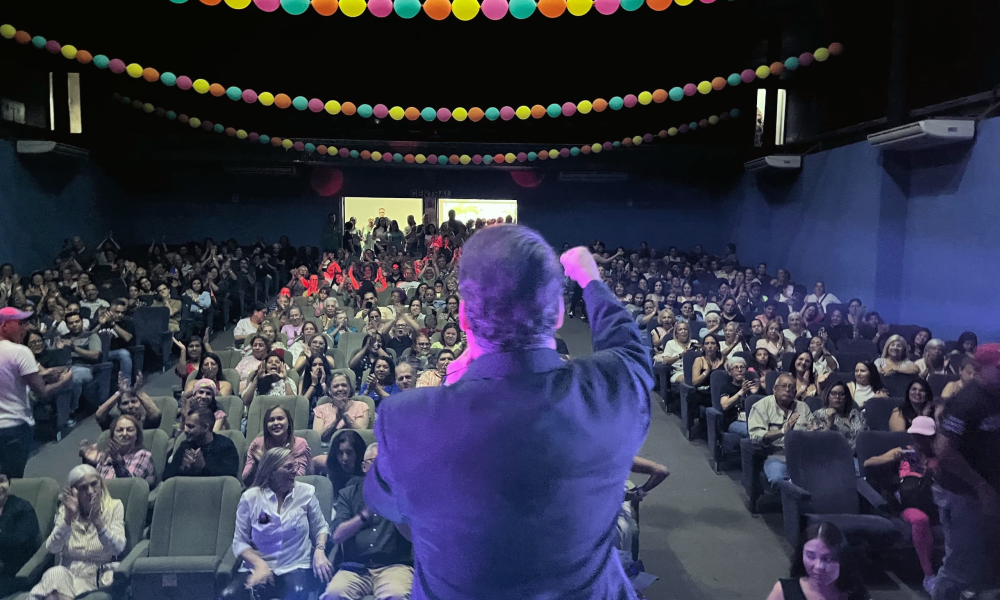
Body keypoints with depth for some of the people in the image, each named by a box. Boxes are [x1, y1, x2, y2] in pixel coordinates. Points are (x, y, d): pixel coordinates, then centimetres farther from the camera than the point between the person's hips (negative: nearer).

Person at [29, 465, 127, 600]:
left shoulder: (114, 507, 0)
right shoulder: (65, 511, 9)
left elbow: (117, 548, -14)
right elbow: (52, 548, -7)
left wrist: (97, 519, -27)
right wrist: (68, 518, -22)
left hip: (97, 577, -2)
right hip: (66, 574, 2)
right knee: (55, 573, -32)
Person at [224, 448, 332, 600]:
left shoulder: (306, 492, 3)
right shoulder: (250, 497, 0)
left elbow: (321, 527, 13)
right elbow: (239, 541, 2)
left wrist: (320, 550, -8)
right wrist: (259, 564, -16)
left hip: (296, 567, -1)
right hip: (259, 567, 1)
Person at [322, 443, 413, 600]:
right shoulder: (348, 493, 14)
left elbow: (412, 535, 0)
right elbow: (337, 536, 2)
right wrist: (365, 515, -14)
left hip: (394, 565, -2)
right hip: (355, 567, 2)